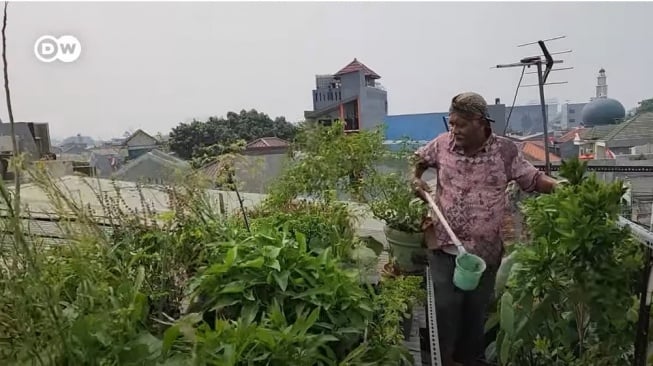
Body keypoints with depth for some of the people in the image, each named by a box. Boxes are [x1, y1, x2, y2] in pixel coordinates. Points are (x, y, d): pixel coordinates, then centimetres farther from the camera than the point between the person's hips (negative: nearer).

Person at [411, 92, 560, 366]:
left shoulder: (505, 151, -7)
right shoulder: (442, 144, -3)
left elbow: (534, 179, -1)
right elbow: (419, 159, 15)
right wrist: (416, 179, -2)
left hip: (485, 250, 0)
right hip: (444, 245, 0)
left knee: (477, 308, 14)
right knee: (446, 306, 1)